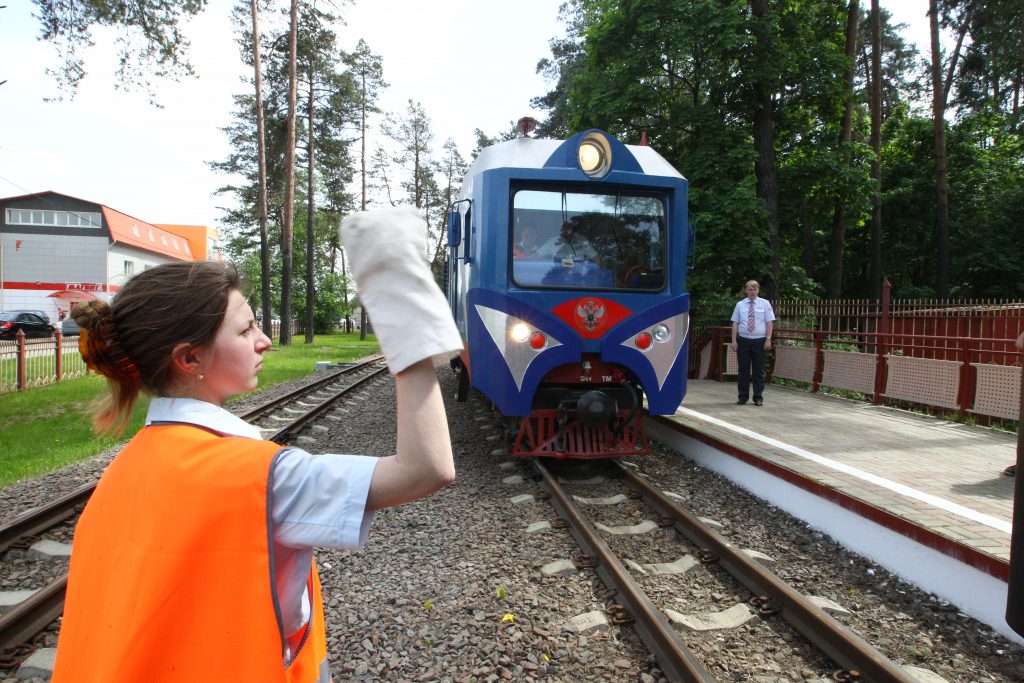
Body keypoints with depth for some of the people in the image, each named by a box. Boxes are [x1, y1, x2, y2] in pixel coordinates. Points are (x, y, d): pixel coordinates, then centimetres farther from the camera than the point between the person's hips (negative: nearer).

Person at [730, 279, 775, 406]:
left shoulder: (765, 304, 4)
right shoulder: (740, 304, 6)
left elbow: (769, 322, 0)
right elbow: (735, 323, 5)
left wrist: (768, 339, -8)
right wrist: (734, 341, -2)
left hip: (759, 341, -1)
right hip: (743, 340, 1)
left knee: (759, 370, 4)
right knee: (743, 370, 5)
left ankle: (758, 398, 12)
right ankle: (743, 397, 15)